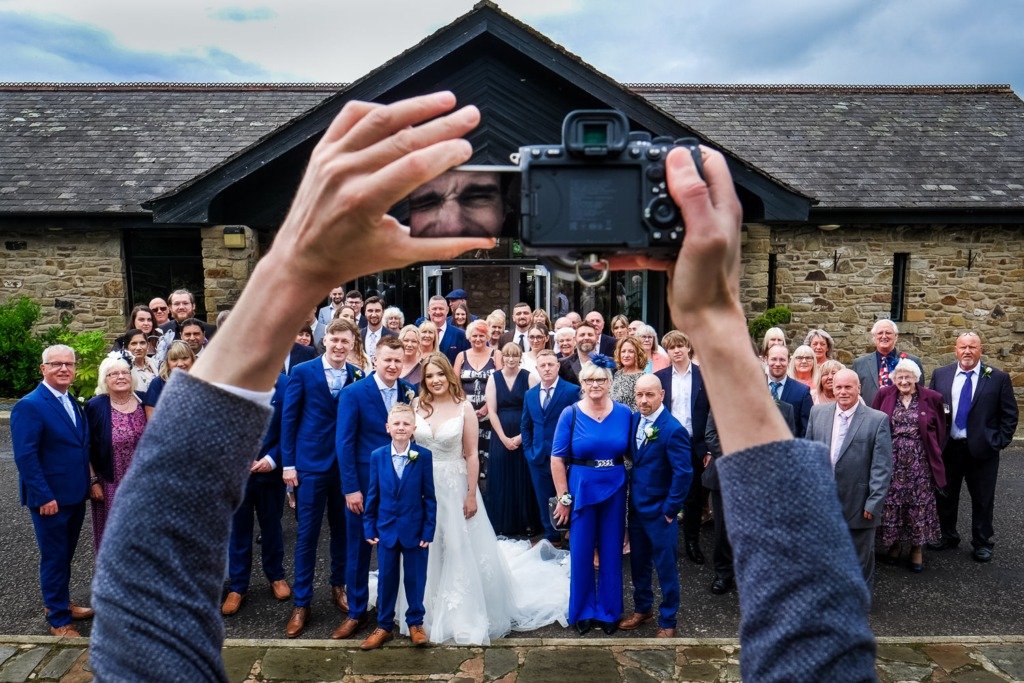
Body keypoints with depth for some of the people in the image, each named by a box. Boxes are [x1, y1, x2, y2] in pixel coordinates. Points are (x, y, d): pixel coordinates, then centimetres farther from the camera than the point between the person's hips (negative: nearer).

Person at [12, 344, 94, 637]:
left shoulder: (72, 402, 8)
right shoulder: (29, 406, -16)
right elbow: (25, 456, -19)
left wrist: (87, 483, 7)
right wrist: (44, 497, -21)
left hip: (75, 495, 7)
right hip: (50, 499, -7)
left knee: (65, 555, 20)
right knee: (54, 557, 5)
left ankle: (62, 602, 37)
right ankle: (59, 620, 19)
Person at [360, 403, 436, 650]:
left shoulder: (423, 456, -8)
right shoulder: (377, 456, -3)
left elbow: (429, 496, -5)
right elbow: (372, 495, 2)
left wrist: (428, 530, -7)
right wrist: (369, 528, 1)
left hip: (415, 530, -1)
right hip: (386, 529, 2)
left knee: (415, 579, 10)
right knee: (386, 579, 12)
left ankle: (415, 623, 27)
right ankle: (384, 626, 27)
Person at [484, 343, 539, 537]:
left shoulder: (529, 377, -1)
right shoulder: (494, 378, 3)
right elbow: (491, 411, 0)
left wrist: (521, 436, -12)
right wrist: (504, 438, -8)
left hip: (524, 437, -1)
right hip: (500, 437, 1)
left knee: (523, 478, 4)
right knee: (501, 479, 5)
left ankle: (525, 522, 17)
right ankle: (503, 524, 15)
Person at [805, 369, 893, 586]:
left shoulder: (878, 419, -8)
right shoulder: (817, 413, 3)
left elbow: (882, 467, -9)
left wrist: (874, 503, -13)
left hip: (859, 506, -3)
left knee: (861, 559, 13)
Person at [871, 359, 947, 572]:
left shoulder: (931, 398, 0)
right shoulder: (884, 395, 1)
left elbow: (940, 429, 9)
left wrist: (934, 454, 6)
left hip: (919, 462, 0)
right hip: (892, 462, 1)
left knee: (919, 504, 4)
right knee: (890, 502, 6)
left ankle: (917, 548, 18)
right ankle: (894, 543, 23)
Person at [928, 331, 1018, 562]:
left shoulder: (998, 378, -3)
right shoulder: (940, 375, 2)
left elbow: (1009, 415, -1)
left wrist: (1000, 442, -7)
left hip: (982, 449, -2)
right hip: (947, 447, 2)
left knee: (983, 499, 9)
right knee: (945, 496, 14)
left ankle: (982, 542, 25)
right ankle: (948, 536, 31)